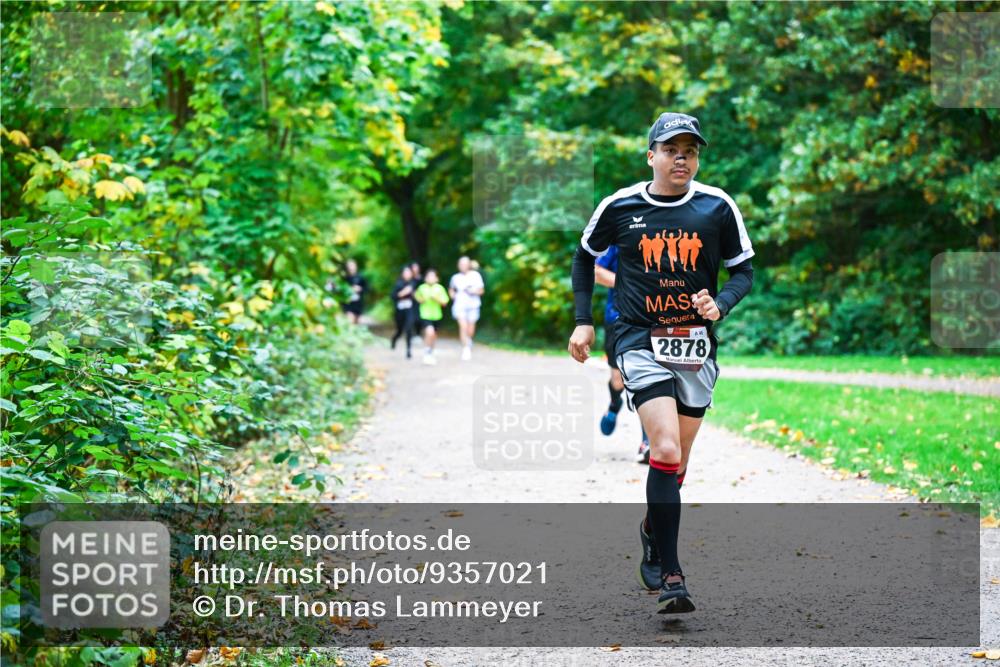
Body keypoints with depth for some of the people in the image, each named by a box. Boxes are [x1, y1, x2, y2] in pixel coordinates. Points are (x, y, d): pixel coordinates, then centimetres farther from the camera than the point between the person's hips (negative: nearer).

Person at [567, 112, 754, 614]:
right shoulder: (620, 206, -2)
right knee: (666, 450, -19)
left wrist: (719, 305, -12)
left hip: (696, 346, 3)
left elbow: (744, 270, 8)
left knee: (676, 461, 10)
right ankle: (670, 575, -15)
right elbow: (585, 256, 15)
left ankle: (653, 533, 40)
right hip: (640, 341, -3)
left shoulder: (717, 207, -1)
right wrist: (583, 320, 11)